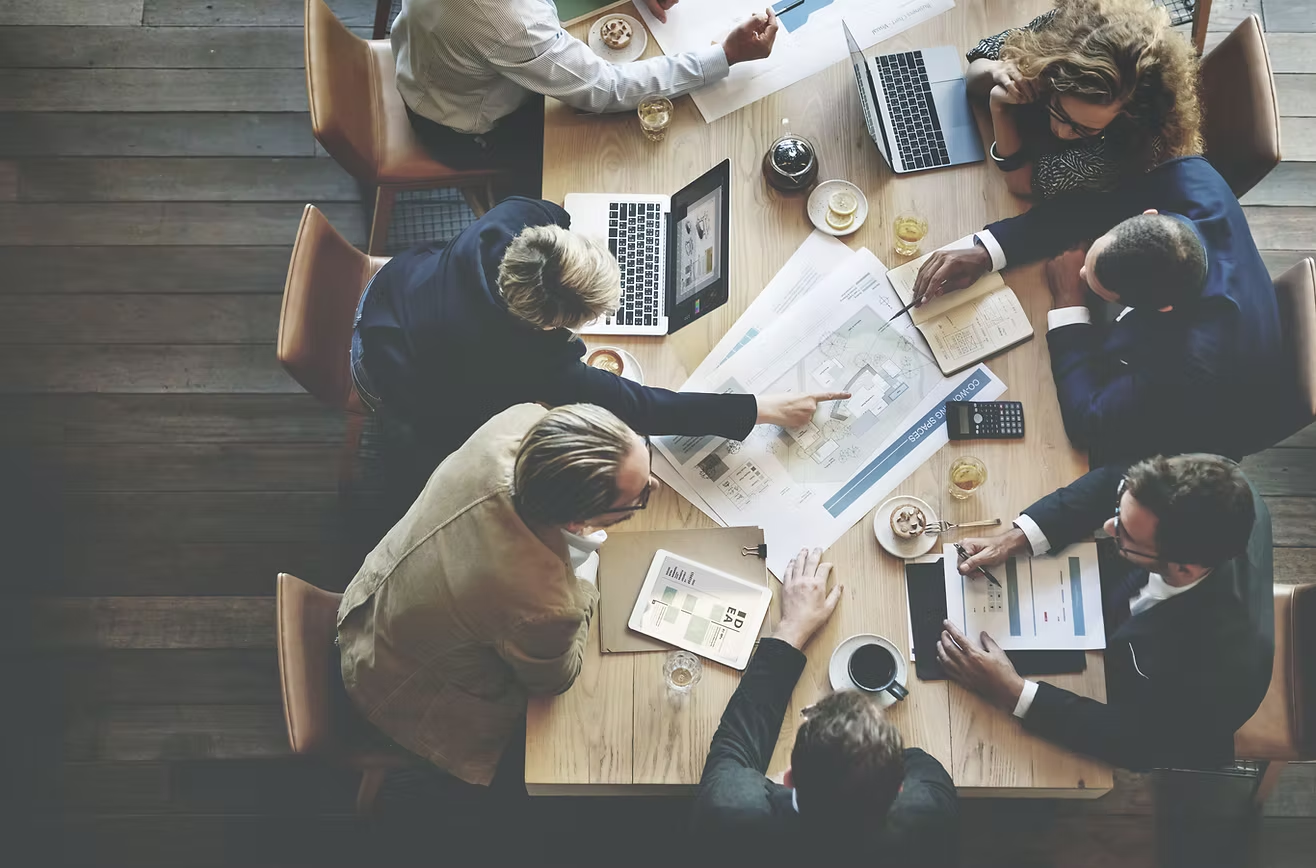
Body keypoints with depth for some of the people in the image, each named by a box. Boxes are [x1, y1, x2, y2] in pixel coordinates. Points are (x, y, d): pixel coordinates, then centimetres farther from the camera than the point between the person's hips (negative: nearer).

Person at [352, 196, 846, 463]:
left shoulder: (513, 221, -34)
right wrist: (764, 409, -38)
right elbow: (638, 408, -39)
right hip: (386, 376, -5)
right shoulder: (533, 367, -45)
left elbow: (549, 214, -6)